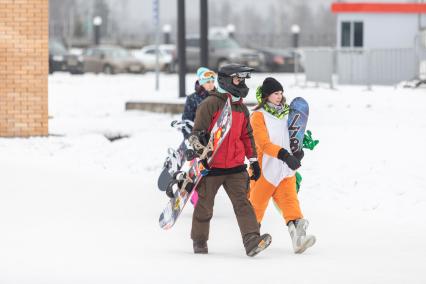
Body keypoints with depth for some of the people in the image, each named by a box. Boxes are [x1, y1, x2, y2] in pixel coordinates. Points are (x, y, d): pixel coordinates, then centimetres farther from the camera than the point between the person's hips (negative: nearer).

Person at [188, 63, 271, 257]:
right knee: (205, 206, 7)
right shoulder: (210, 104, -9)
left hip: (235, 167, 5)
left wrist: (253, 160, 19)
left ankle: (252, 242, -21)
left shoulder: (241, 108, 13)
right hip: (211, 167, -5)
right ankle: (199, 241, 25)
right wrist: (201, 150, -23)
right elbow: (197, 132, -10)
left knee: (242, 203, -10)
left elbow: (247, 135, 22)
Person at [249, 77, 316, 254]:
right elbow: (263, 143, -20)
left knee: (290, 201, -11)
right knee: (256, 204, 9)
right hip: (265, 169, -5)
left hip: (286, 170, 5)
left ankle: (297, 238, -25)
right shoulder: (258, 116, -9)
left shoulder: (285, 113, 12)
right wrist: (284, 155, -33)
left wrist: (298, 150, -1)